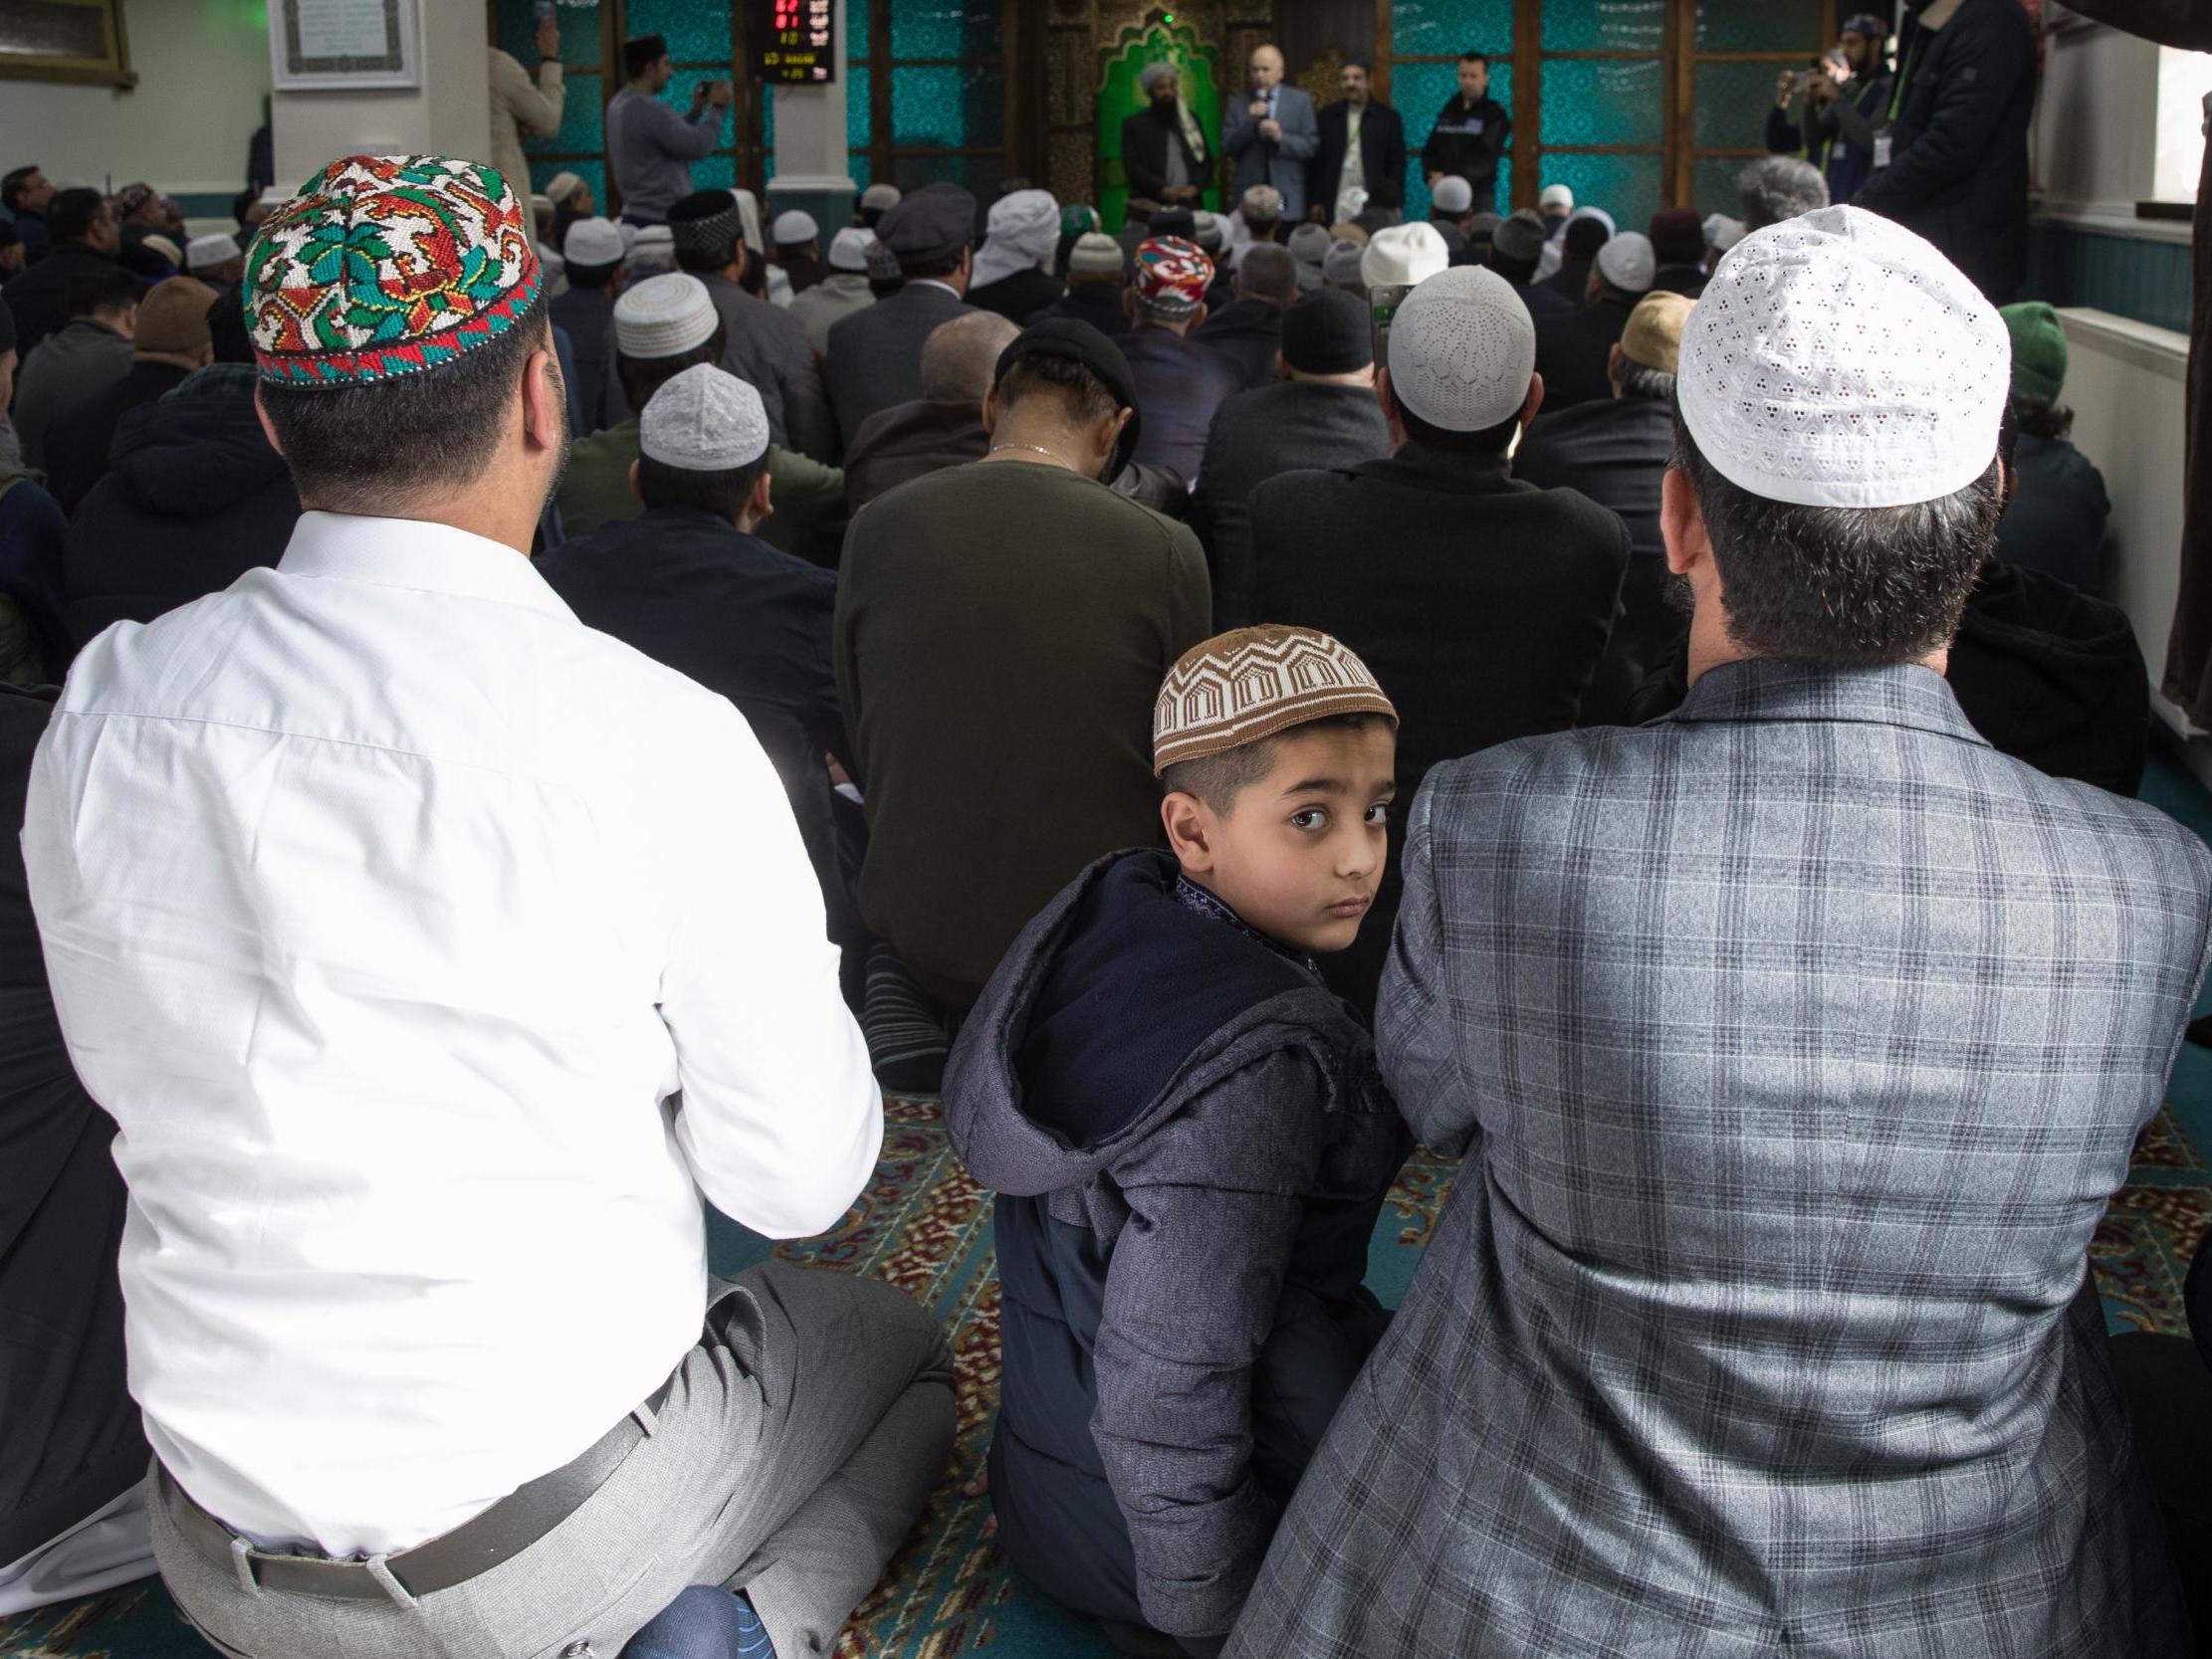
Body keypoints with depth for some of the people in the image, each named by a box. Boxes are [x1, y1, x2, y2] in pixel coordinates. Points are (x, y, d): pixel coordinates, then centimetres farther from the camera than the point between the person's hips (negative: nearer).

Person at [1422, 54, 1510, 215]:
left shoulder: (1495, 114, 1)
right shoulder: (1448, 112, 17)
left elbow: (1484, 158, -11)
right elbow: (1429, 150, 15)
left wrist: (1448, 178, -18)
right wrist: (1433, 175, -6)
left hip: (1478, 196, -4)